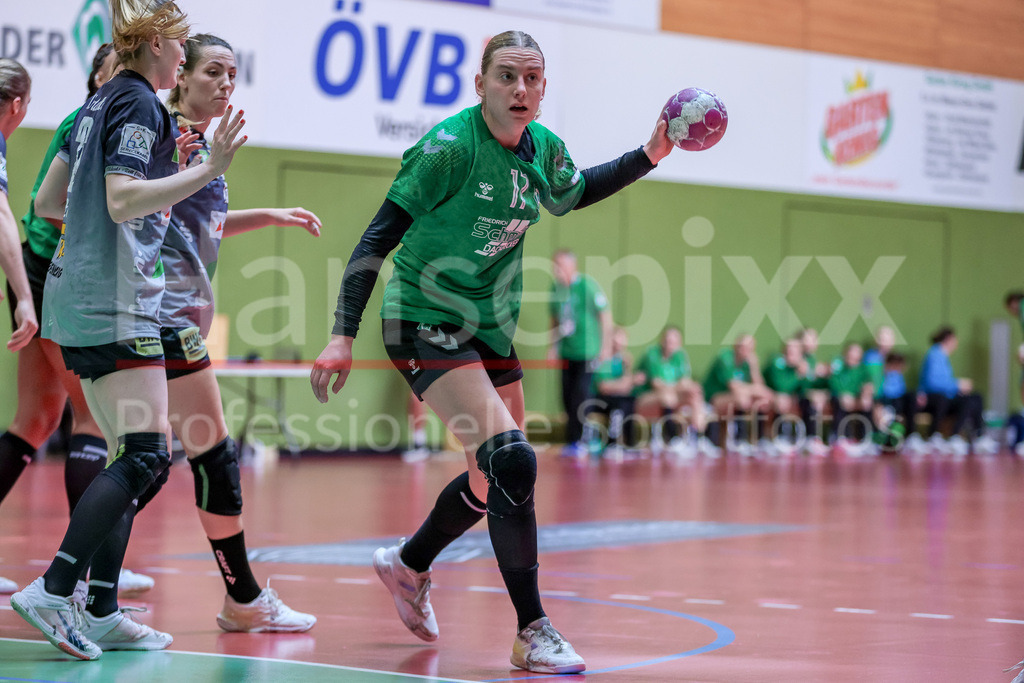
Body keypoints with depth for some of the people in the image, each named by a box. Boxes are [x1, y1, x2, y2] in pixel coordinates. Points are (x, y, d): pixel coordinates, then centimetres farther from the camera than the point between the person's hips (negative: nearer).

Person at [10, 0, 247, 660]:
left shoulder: (100, 104, 18)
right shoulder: (139, 105, -10)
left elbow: (47, 202, 21)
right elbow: (122, 200, -22)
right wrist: (208, 168, -22)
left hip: (79, 302, 10)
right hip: (114, 305, -10)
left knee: (126, 453, 10)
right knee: (145, 455, -12)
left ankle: (102, 611, 8)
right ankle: (52, 591, -15)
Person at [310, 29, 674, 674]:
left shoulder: (544, 148, 0)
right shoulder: (449, 146, -20)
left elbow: (573, 193, 25)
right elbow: (379, 236, -18)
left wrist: (649, 155, 13)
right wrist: (344, 335, -24)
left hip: (491, 329, 8)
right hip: (426, 324, -8)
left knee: (498, 479, 16)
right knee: (512, 461, -22)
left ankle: (408, 566, 42)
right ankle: (533, 632, -14)